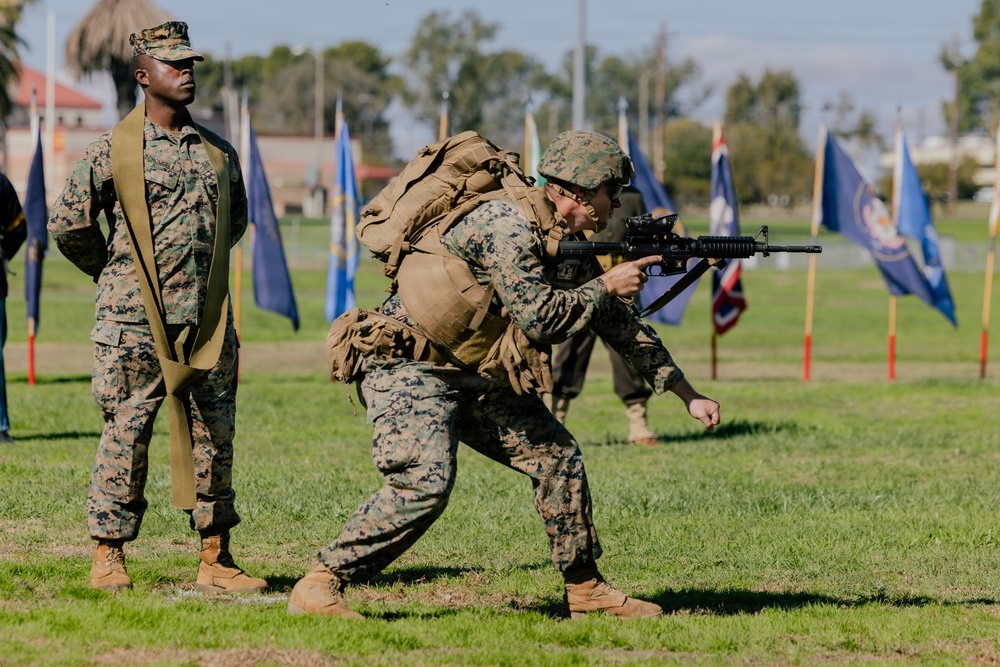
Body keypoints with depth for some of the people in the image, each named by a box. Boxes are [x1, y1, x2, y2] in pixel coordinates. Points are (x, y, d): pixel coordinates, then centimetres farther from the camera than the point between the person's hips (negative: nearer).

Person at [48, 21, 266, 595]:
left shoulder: (220, 153, 11)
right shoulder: (113, 152, -2)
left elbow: (235, 222, 27)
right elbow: (68, 225, 4)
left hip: (208, 322, 4)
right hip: (136, 324, -4)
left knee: (215, 435, 4)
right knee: (127, 434, -2)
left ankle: (216, 559, 9)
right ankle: (109, 557, 6)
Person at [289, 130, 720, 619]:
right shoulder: (507, 223, -21)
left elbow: (624, 325, 16)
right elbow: (538, 316, -26)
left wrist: (689, 395, 14)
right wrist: (606, 285, -13)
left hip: (477, 377, 9)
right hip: (410, 364, -9)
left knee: (558, 459, 4)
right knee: (425, 482, -26)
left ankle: (584, 588, 17)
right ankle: (319, 587, -20)